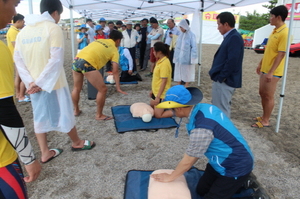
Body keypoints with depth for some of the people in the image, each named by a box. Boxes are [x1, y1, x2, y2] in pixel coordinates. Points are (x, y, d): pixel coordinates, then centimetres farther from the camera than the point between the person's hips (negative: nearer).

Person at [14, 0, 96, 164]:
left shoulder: (23, 31, 6)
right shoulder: (53, 28, -12)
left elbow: (18, 60, 3)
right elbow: (56, 60, -21)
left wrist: (30, 81, -3)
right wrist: (41, 82, -15)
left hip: (34, 85, 6)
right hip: (52, 82, -6)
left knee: (40, 117, 14)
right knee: (64, 114, 11)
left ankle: (45, 153, 25)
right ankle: (77, 143, 31)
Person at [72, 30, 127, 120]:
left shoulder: (99, 40, 26)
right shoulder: (114, 50, 9)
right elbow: (115, 71, 4)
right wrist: (118, 88, 6)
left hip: (76, 60, 8)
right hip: (87, 64, -7)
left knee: (77, 88, 25)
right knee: (103, 89, 7)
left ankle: (76, 110, 42)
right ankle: (99, 115, 16)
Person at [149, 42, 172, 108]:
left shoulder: (164, 63, -22)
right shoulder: (160, 61, 7)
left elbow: (164, 81, -24)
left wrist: (158, 97, -24)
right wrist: (152, 90, 20)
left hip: (161, 94, -10)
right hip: (156, 92, 10)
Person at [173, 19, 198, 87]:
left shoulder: (191, 35, -10)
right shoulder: (180, 35, 8)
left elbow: (194, 47, -12)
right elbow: (177, 46, 12)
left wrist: (192, 58, -15)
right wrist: (175, 56, 10)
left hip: (187, 58, -6)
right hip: (179, 58, 6)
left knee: (187, 72, 4)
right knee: (179, 71, 11)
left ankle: (186, 87, 15)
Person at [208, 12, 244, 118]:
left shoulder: (235, 38, -17)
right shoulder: (230, 37, 14)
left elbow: (232, 61, -24)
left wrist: (221, 77, -17)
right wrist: (218, 76, 14)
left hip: (224, 81, -10)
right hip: (221, 80, 10)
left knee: (221, 109, -2)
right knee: (217, 107, 19)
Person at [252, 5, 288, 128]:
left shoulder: (284, 33, -18)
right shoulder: (275, 31, 11)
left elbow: (281, 54, -21)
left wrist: (271, 72, -23)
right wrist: (260, 64, 20)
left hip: (273, 72, -9)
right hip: (265, 69, 9)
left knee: (268, 96, 1)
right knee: (262, 93, 15)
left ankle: (266, 121, 14)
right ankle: (264, 116, 29)